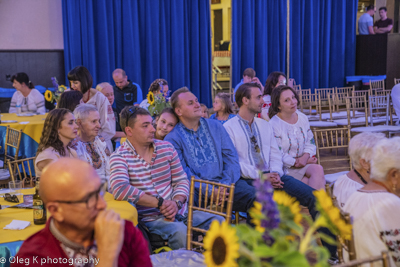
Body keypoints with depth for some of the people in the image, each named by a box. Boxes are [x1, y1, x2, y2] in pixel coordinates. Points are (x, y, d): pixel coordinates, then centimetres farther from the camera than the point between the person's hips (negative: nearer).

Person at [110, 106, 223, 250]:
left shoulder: (167, 148, 10)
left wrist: (176, 203, -12)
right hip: (149, 217, -6)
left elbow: (182, 181, 11)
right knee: (180, 231, -34)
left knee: (219, 222, -10)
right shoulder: (120, 157, -8)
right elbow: (120, 190, -25)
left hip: (178, 210, 6)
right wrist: (160, 203, -22)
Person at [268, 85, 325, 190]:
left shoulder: (303, 118, 9)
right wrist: (297, 162, -12)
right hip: (285, 169, -6)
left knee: (318, 169, -26)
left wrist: (305, 157, -10)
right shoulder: (273, 125, -12)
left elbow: (310, 143, 11)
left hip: (304, 164, 6)